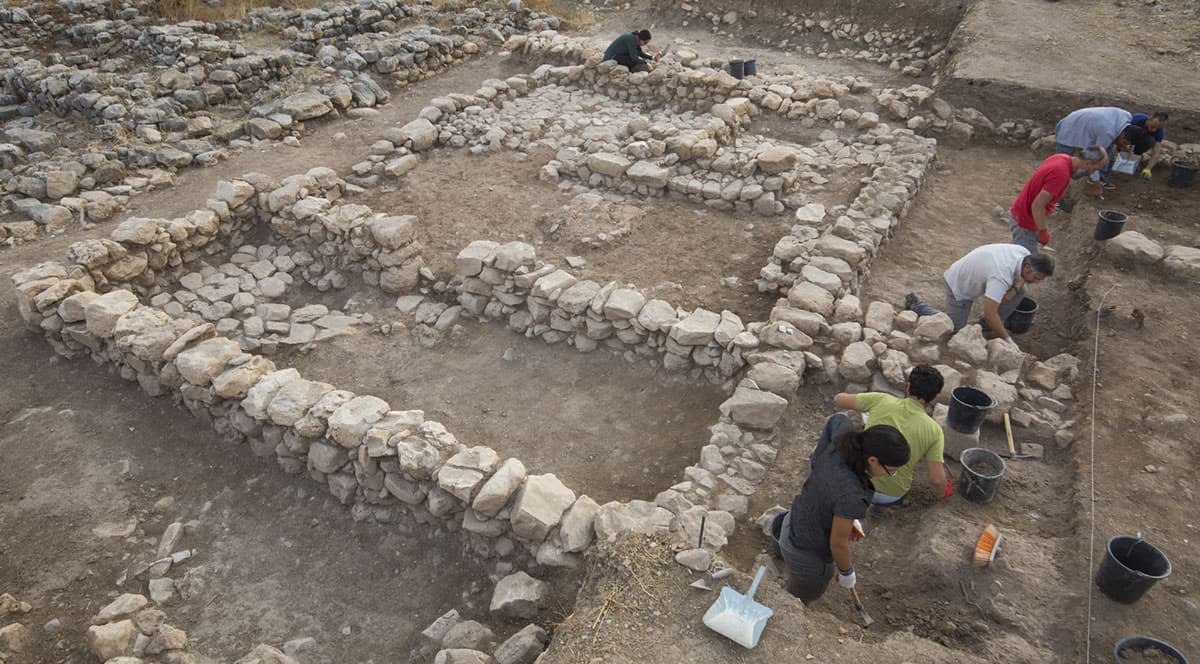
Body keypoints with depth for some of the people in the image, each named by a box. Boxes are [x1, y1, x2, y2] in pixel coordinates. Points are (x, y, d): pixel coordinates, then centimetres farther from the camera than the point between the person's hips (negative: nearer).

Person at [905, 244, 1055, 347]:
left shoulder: (1025, 255, -17)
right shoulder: (1002, 276, -42)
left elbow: (1022, 277, 8)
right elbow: (989, 314, -42)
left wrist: (1014, 288, -15)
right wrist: (1008, 340, -34)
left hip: (975, 274, 8)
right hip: (959, 284, -8)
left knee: (1019, 291, -5)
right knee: (953, 329, 0)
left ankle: (992, 326, 10)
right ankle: (916, 304, 13)